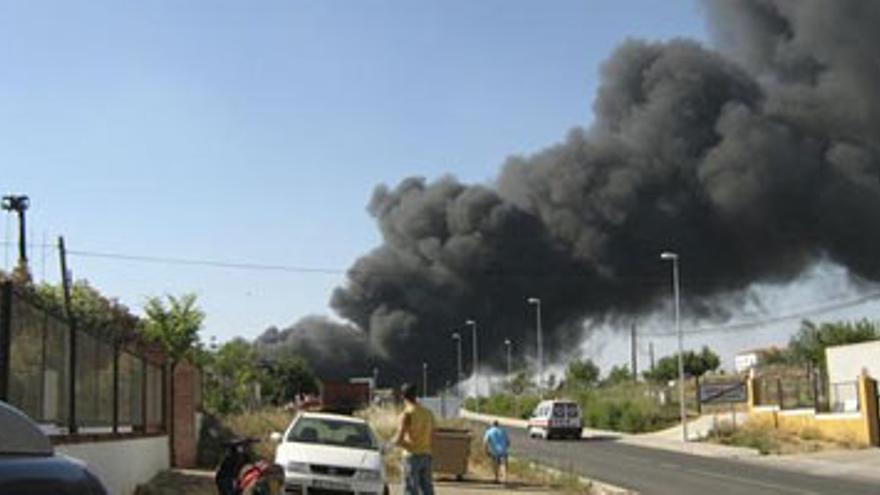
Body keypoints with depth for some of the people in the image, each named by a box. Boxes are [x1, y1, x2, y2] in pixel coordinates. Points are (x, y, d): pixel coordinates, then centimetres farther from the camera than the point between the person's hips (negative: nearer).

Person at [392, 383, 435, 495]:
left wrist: (394, 440, 4)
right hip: (426, 455, 6)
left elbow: (399, 440, -17)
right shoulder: (428, 413, 7)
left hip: (411, 456, -6)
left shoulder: (406, 414, -13)